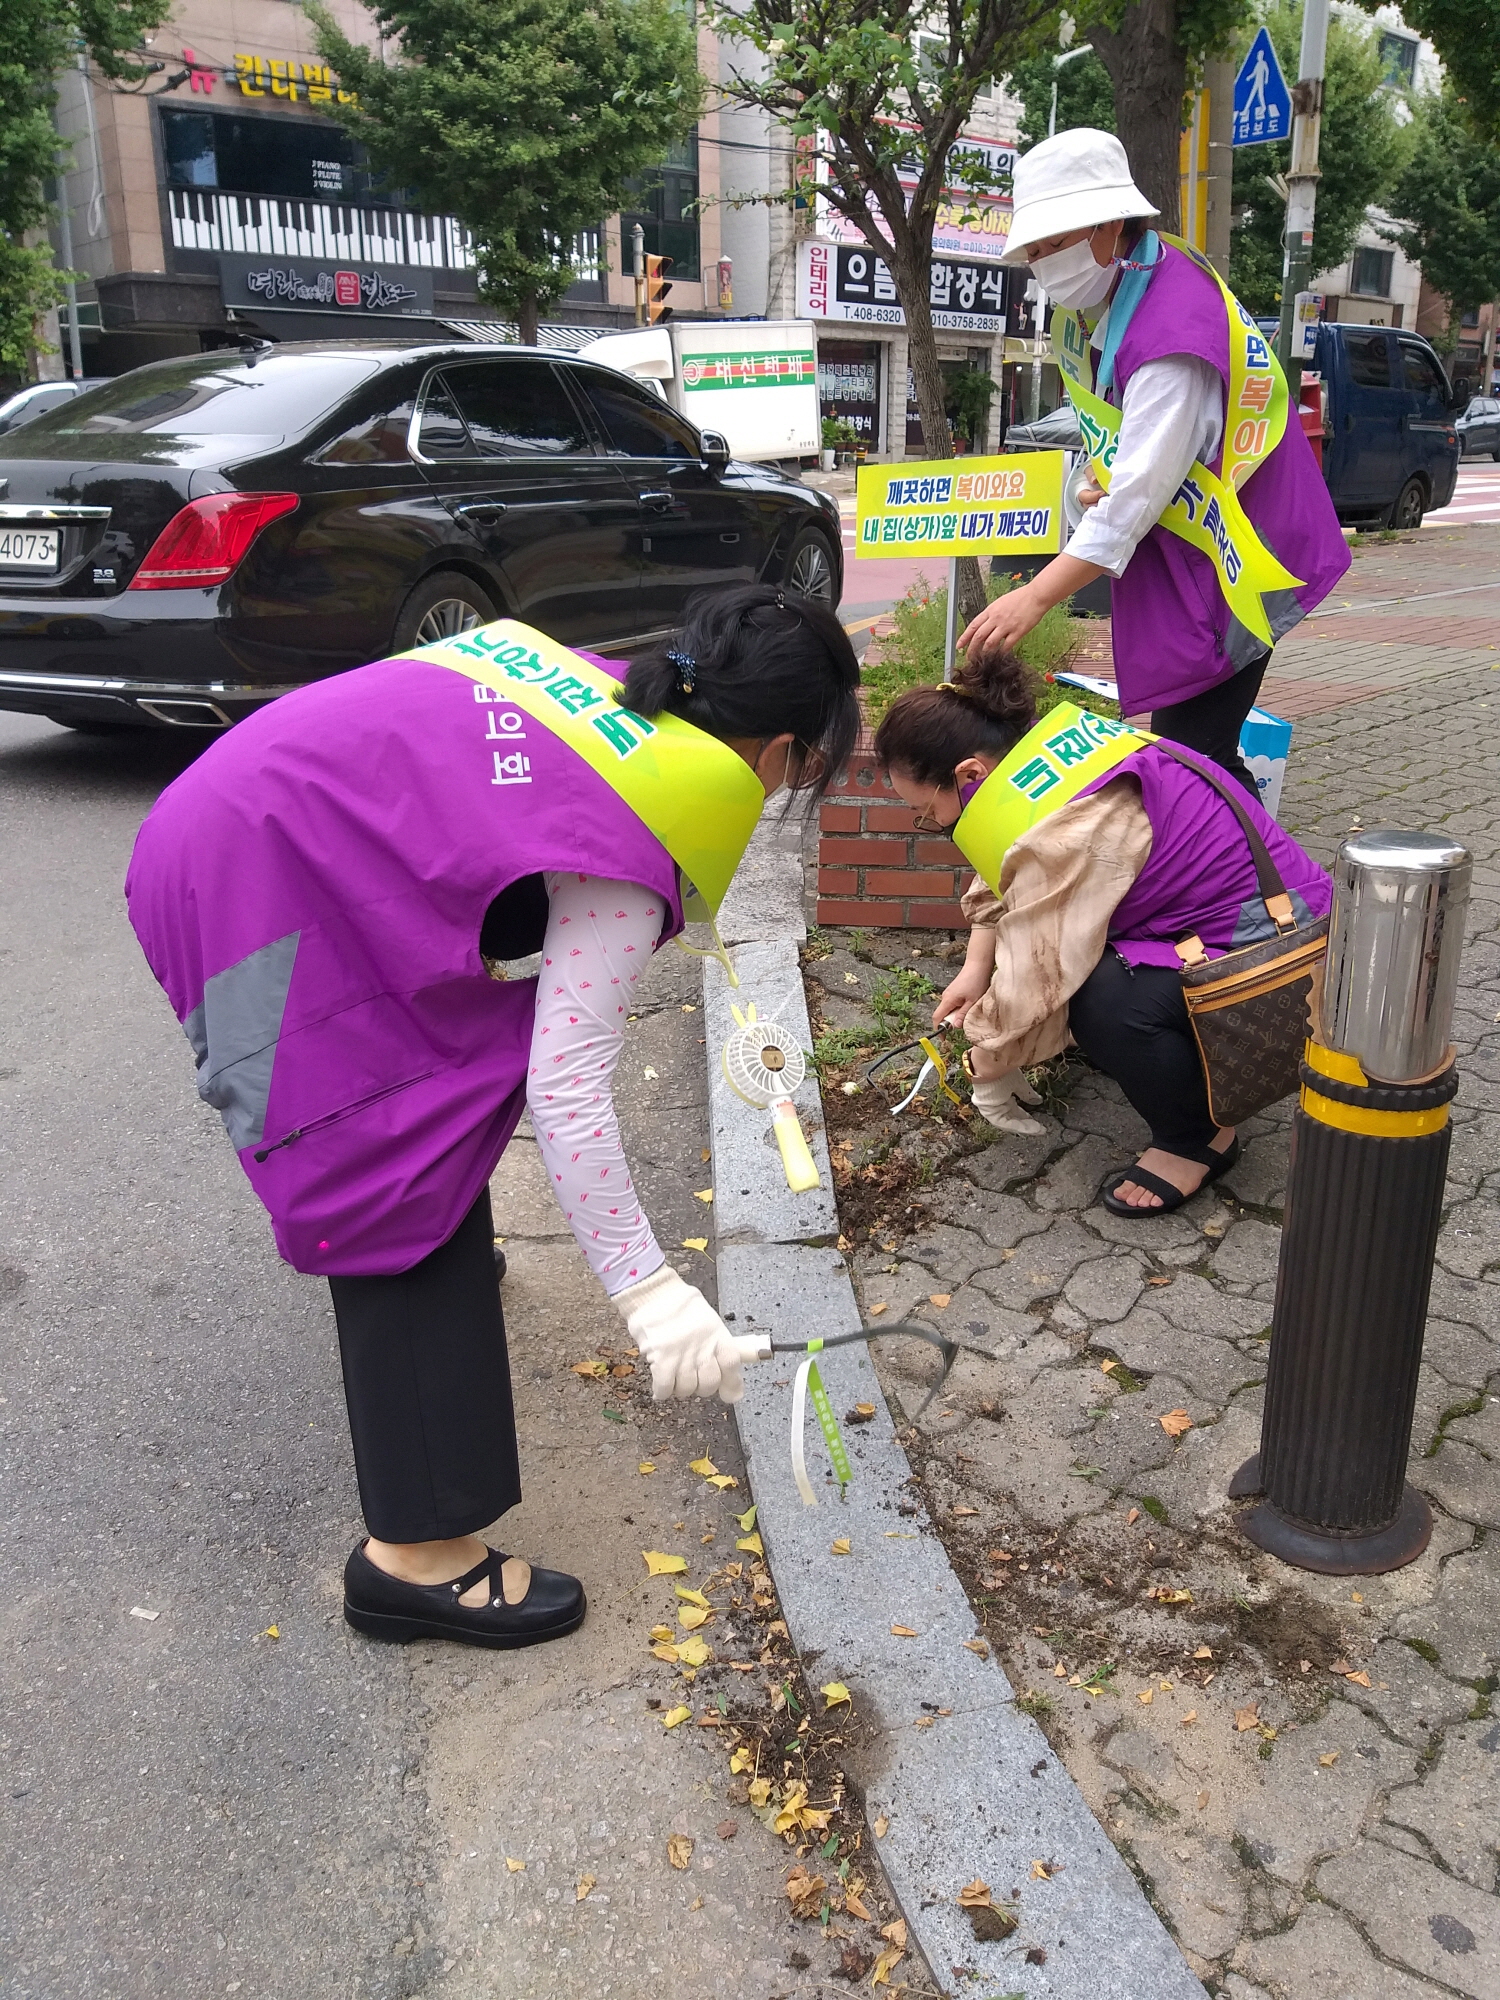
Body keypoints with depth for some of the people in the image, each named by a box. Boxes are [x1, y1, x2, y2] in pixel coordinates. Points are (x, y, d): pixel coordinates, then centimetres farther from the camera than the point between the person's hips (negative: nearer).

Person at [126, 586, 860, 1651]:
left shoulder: (588, 675, 5)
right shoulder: (630, 844, -18)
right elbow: (567, 1088, -22)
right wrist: (645, 1289, -19)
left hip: (240, 828, 10)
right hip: (253, 892, -10)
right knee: (410, 1184, -8)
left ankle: (443, 1239, 56)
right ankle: (416, 1554, -3)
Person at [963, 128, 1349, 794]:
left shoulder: (1176, 328, -26)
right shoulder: (1104, 290, 4)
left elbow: (1140, 491, -30)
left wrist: (1035, 597, -32)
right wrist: (1105, 481, -6)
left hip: (1227, 561, -10)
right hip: (1173, 545, 10)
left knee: (1190, 754, -13)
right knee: (1179, 743, 14)